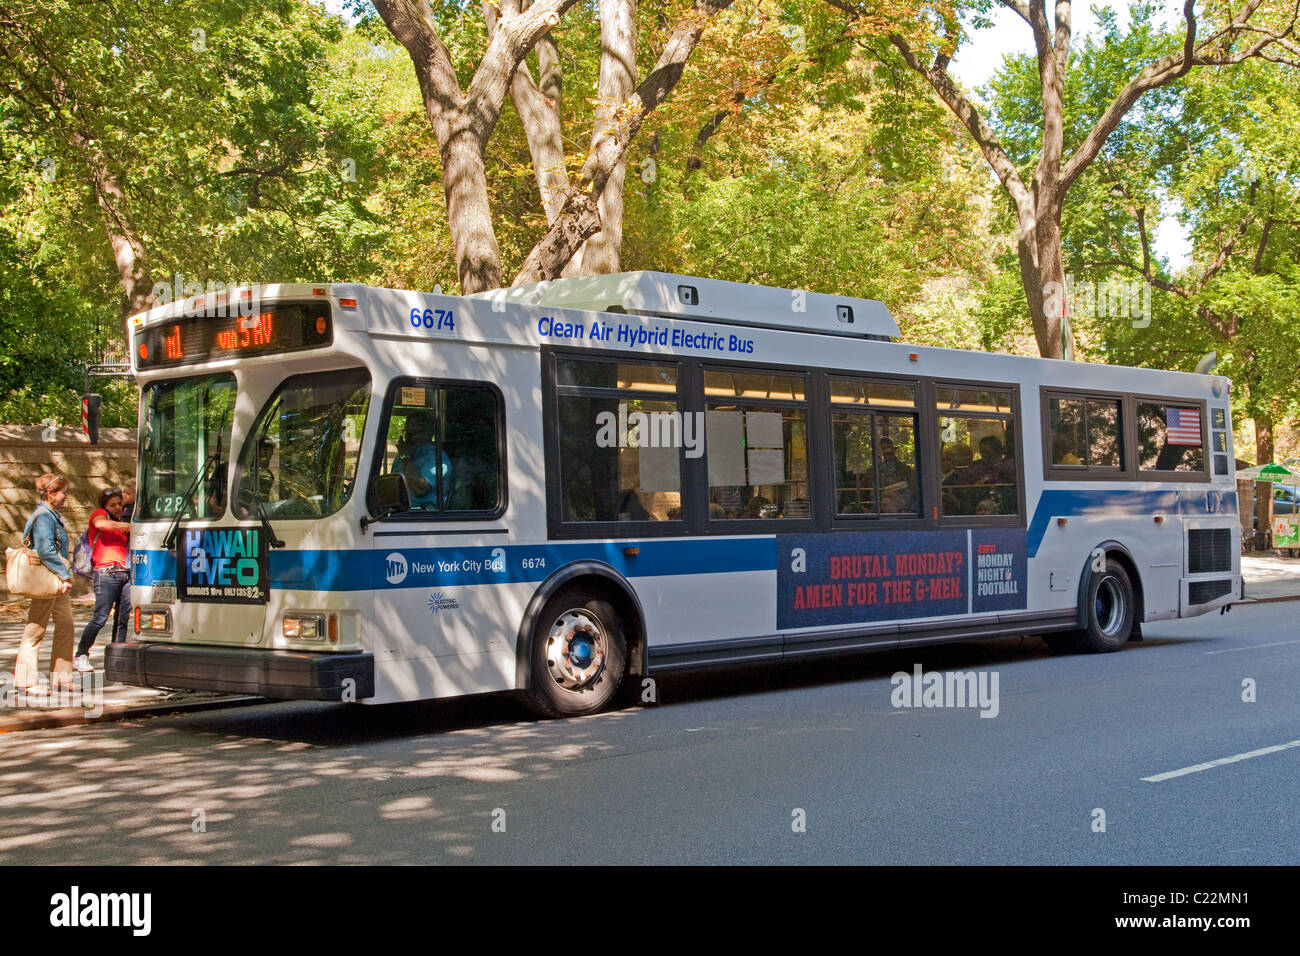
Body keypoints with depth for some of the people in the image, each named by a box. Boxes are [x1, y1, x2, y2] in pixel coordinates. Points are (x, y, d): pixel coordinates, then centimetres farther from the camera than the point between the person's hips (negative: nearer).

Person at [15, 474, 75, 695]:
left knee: (65, 625, 11)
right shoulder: (43, 516, -14)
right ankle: (26, 680, 3)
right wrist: (64, 576, -21)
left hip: (58, 581, 10)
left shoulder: (53, 515, 16)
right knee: (36, 629, -3)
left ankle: (61, 677, 17)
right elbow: (45, 551, -22)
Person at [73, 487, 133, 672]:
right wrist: (125, 525, -10)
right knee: (101, 617, -10)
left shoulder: (120, 524, 27)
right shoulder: (100, 513, 8)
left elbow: (129, 548, 25)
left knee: (123, 617, 2)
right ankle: (81, 656, -1)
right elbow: (100, 524, -17)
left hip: (125, 573, 7)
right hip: (106, 572, -7)